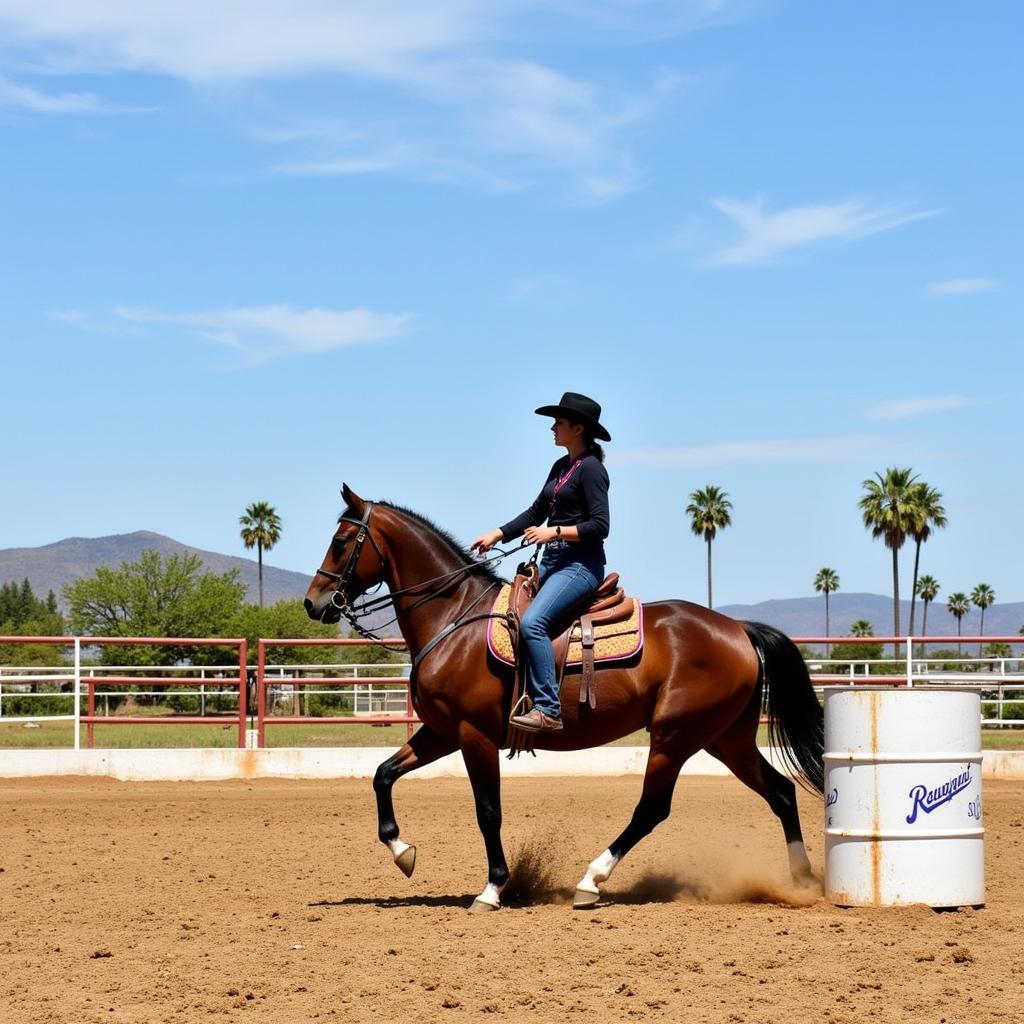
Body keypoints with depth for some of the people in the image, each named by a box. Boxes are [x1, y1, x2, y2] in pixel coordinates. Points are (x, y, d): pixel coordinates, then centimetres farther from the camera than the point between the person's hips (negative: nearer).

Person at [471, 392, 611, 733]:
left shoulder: (590, 469, -11)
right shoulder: (561, 466, 16)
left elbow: (600, 526, -18)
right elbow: (536, 512, 21)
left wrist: (554, 532, -22)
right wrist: (496, 535, 12)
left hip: (581, 564, -10)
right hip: (553, 561, 10)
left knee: (532, 621, -28)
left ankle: (548, 710, -28)